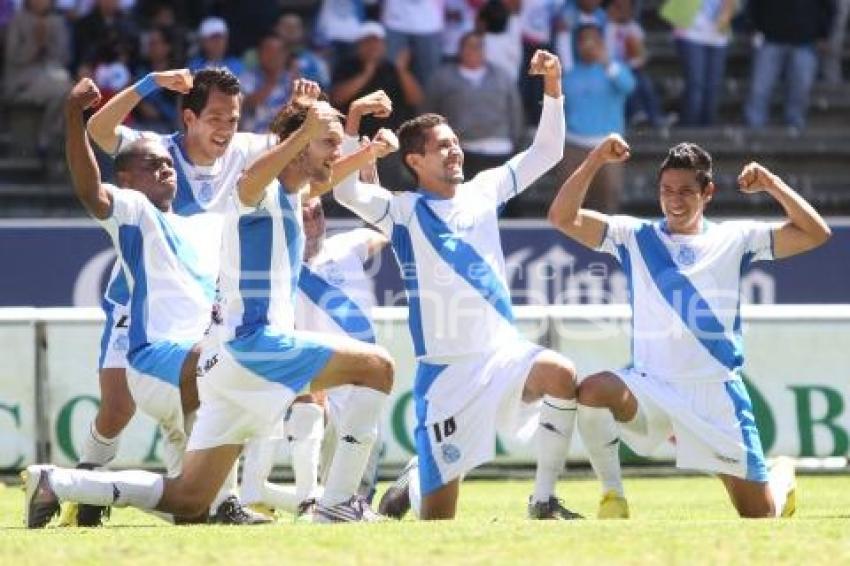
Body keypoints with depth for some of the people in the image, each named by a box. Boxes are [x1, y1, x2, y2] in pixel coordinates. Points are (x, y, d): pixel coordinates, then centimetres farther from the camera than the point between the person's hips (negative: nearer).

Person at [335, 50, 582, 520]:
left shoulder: (482, 192, 9)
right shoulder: (404, 211, -4)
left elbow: (546, 152, 11)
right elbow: (346, 192, -21)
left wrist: (552, 88, -2)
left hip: (502, 353, 3)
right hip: (444, 369, -3)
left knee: (560, 374, -33)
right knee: (438, 515, -2)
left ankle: (544, 500, -19)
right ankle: (411, 484, 38)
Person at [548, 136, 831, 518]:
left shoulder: (734, 239, 5)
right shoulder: (636, 238, 5)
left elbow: (815, 234, 0)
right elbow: (562, 217, -4)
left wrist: (773, 185, -10)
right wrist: (596, 161, -15)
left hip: (717, 393, 0)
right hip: (652, 387, 0)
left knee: (761, 516, 2)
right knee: (591, 392, -34)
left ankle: (783, 473, 41)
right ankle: (612, 496, -13)